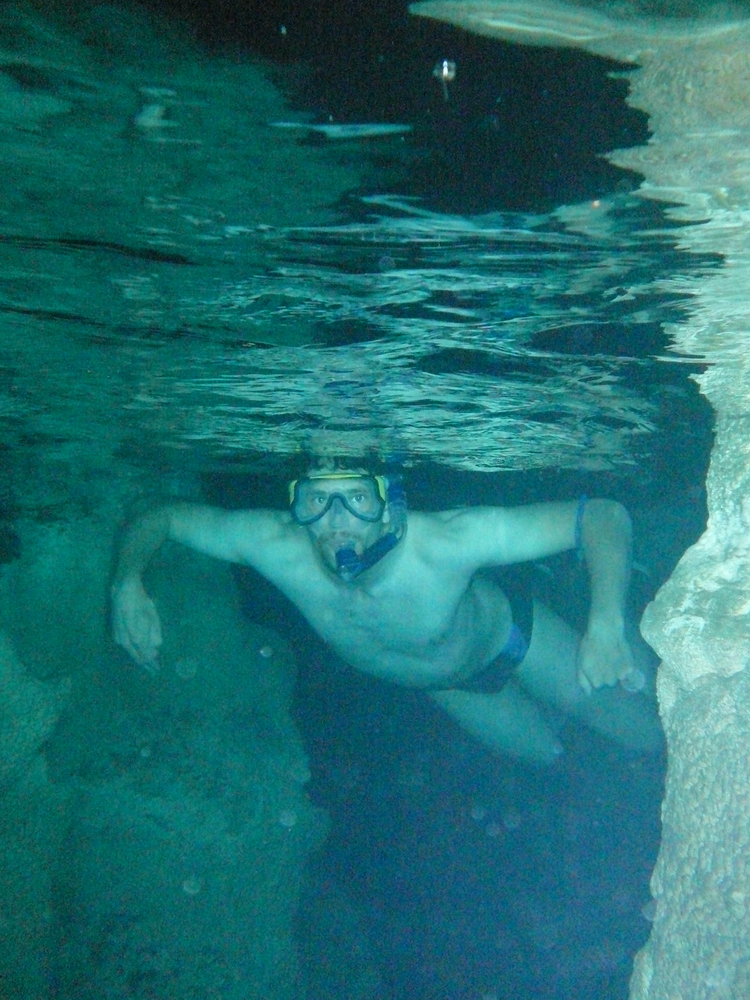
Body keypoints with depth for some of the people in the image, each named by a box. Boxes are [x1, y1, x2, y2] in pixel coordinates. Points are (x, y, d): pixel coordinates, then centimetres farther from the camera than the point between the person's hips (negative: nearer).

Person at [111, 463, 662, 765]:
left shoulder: (443, 542, -46)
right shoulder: (275, 545, -37)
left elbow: (604, 514, -43)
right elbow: (158, 519, -22)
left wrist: (606, 624, -57)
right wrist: (128, 585, -41)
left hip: (507, 637, -3)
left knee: (654, 733, 7)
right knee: (544, 751, 25)